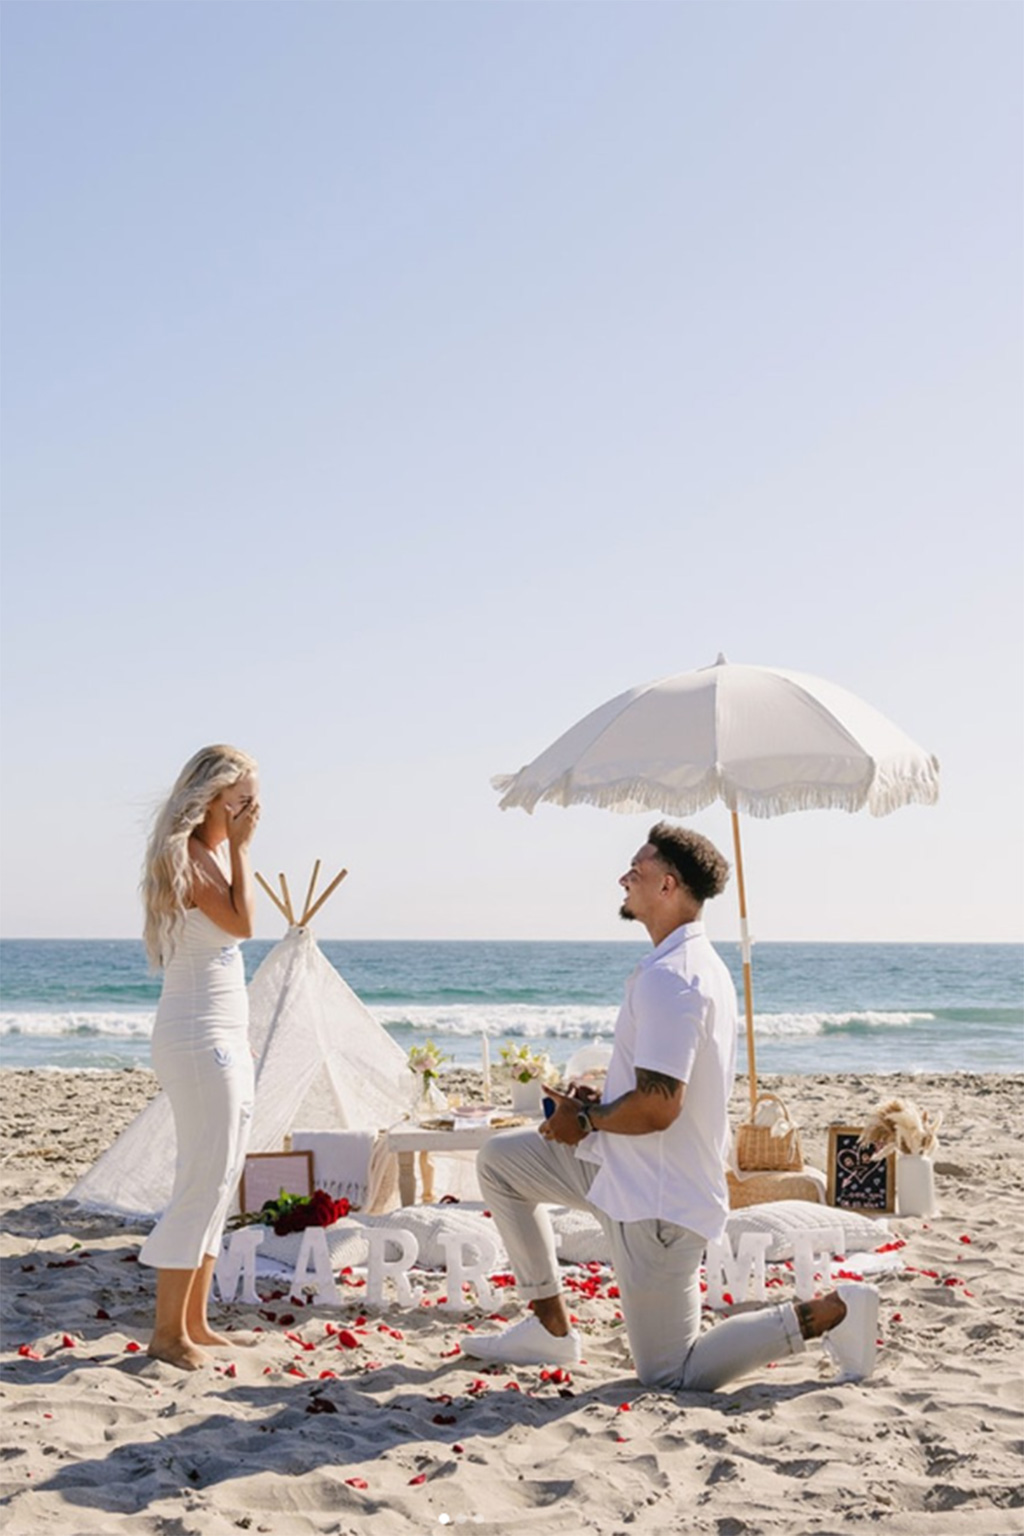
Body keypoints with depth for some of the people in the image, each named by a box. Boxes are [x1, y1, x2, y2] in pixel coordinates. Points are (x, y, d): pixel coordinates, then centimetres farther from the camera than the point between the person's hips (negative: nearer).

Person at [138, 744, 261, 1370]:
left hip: (225, 1036, 10)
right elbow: (242, 923, -22)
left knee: (221, 1178, 12)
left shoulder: (218, 853, 14)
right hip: (197, 1037, -10)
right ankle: (167, 1330, 2)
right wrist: (240, 848, -14)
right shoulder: (184, 857, -14)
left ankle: (194, 1321, 19)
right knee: (205, 1177, -7)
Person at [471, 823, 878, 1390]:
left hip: (656, 1199, -10)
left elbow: (657, 1108, -28)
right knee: (499, 1160, 17)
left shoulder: (667, 977, -24)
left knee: (672, 1377, 0)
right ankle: (549, 1328, 19)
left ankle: (828, 1313, 1)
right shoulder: (704, 965, 10)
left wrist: (585, 1119, -10)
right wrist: (600, 1102, 9)